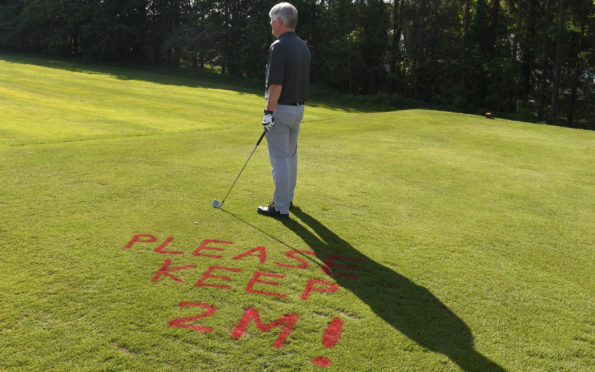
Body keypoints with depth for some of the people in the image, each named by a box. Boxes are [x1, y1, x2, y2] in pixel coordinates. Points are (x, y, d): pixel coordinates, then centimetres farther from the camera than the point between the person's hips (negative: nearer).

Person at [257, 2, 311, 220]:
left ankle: (281, 208, 2)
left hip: (281, 109, -9)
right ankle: (288, 197, 32)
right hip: (299, 108, 9)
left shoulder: (279, 47, -17)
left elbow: (276, 84, -23)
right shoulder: (303, 47, 11)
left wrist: (269, 112, -19)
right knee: (291, 155, 19)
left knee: (280, 159, -4)